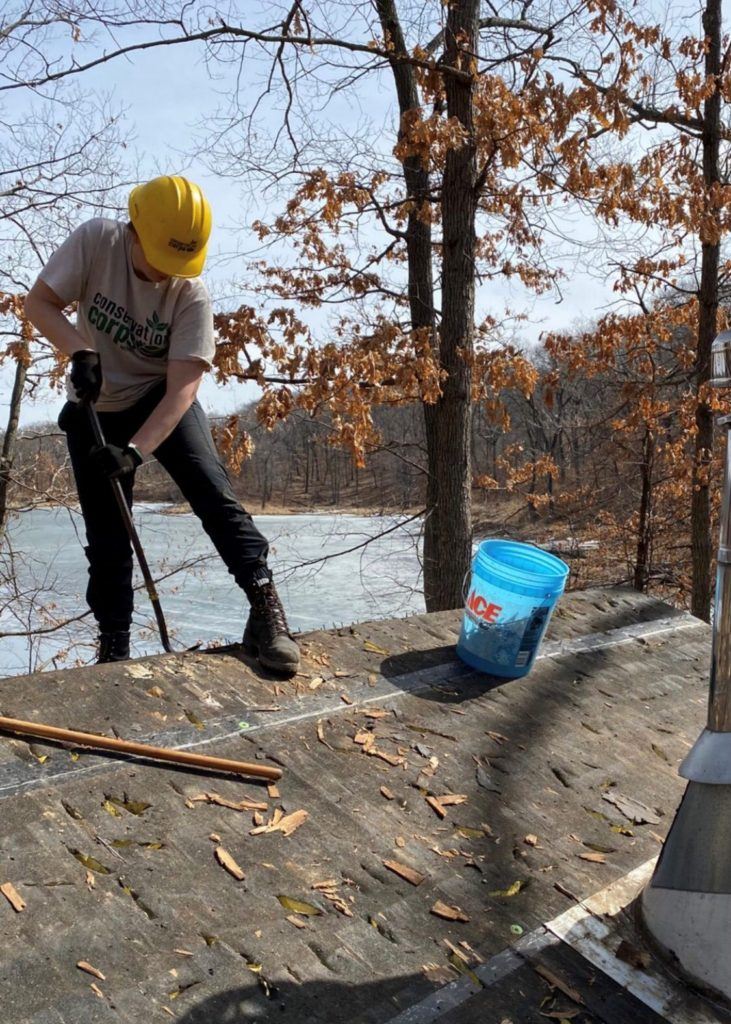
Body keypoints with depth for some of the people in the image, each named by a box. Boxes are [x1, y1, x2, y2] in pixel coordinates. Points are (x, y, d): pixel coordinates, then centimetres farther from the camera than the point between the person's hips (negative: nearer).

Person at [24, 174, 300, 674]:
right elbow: (39, 303, -13)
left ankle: (265, 607, -22)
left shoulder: (192, 294, -22)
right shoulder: (96, 240, -17)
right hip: (95, 409, 2)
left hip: (163, 401, -1)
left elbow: (182, 387, -27)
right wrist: (80, 351, -32)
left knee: (214, 494, -24)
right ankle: (114, 648, 16)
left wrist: (134, 450, -37)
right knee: (106, 535, 3)